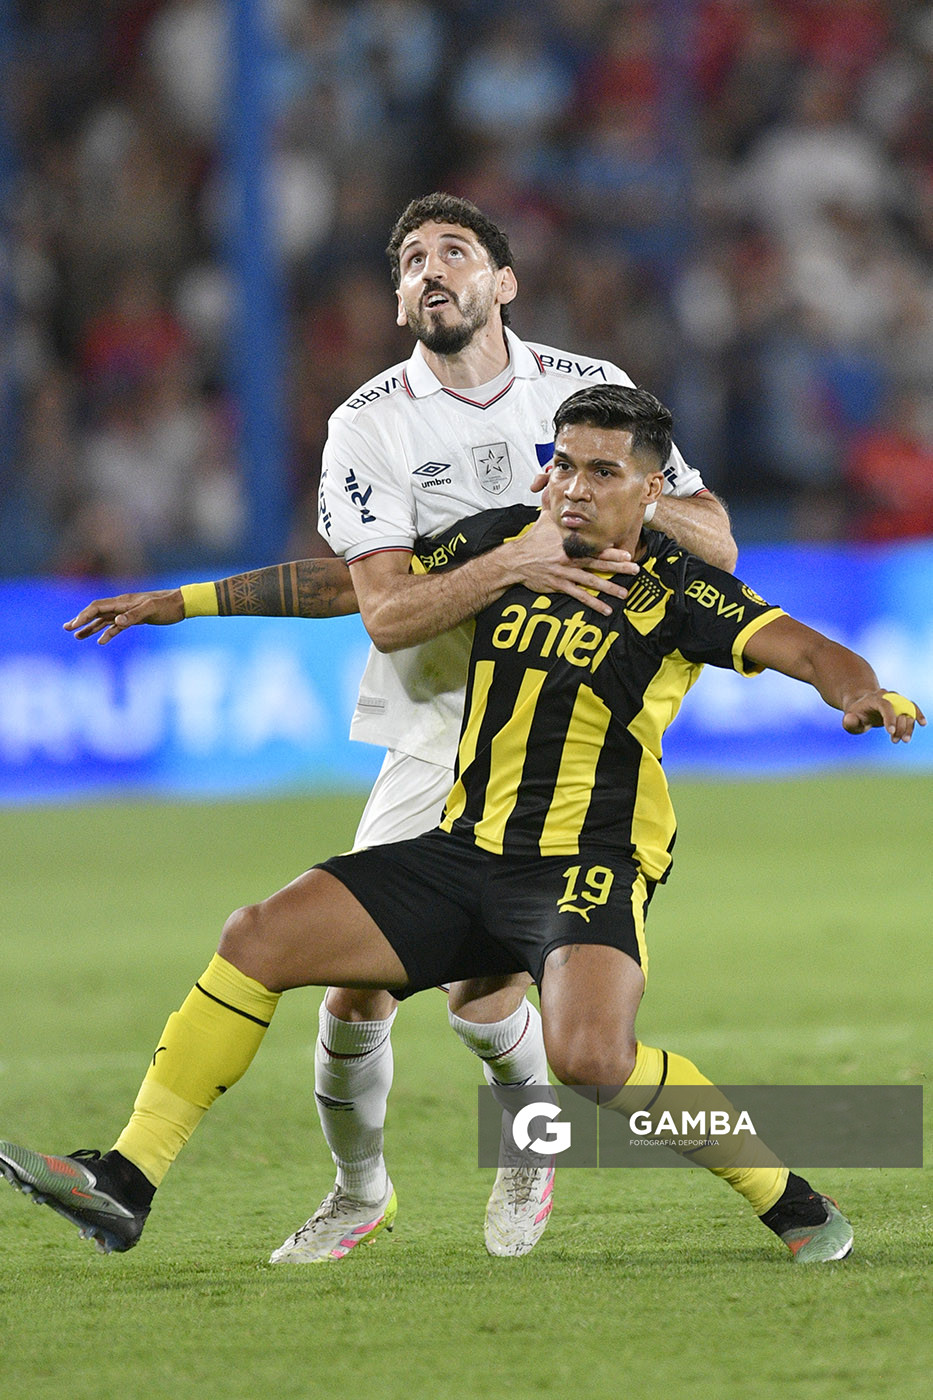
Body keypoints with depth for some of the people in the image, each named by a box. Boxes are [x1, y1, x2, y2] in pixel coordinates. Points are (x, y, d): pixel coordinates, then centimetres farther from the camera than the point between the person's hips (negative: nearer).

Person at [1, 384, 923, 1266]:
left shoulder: (677, 588, -5)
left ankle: (793, 1206, -11)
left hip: (590, 870, -6)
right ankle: (124, 1187, -3)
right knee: (258, 939, -7)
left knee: (590, 1055, -32)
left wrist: (863, 693, -41)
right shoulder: (505, 539, 9)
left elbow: (797, 647, -17)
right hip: (463, 854, 6)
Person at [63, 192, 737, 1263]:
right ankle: (357, 1189, 19)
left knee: (483, 982, -14)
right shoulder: (369, 427, -4)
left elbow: (717, 545, 3)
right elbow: (385, 611, -14)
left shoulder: (592, 391, 1)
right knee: (360, 974, -6)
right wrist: (512, 563, -28)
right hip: (435, 738, 1)